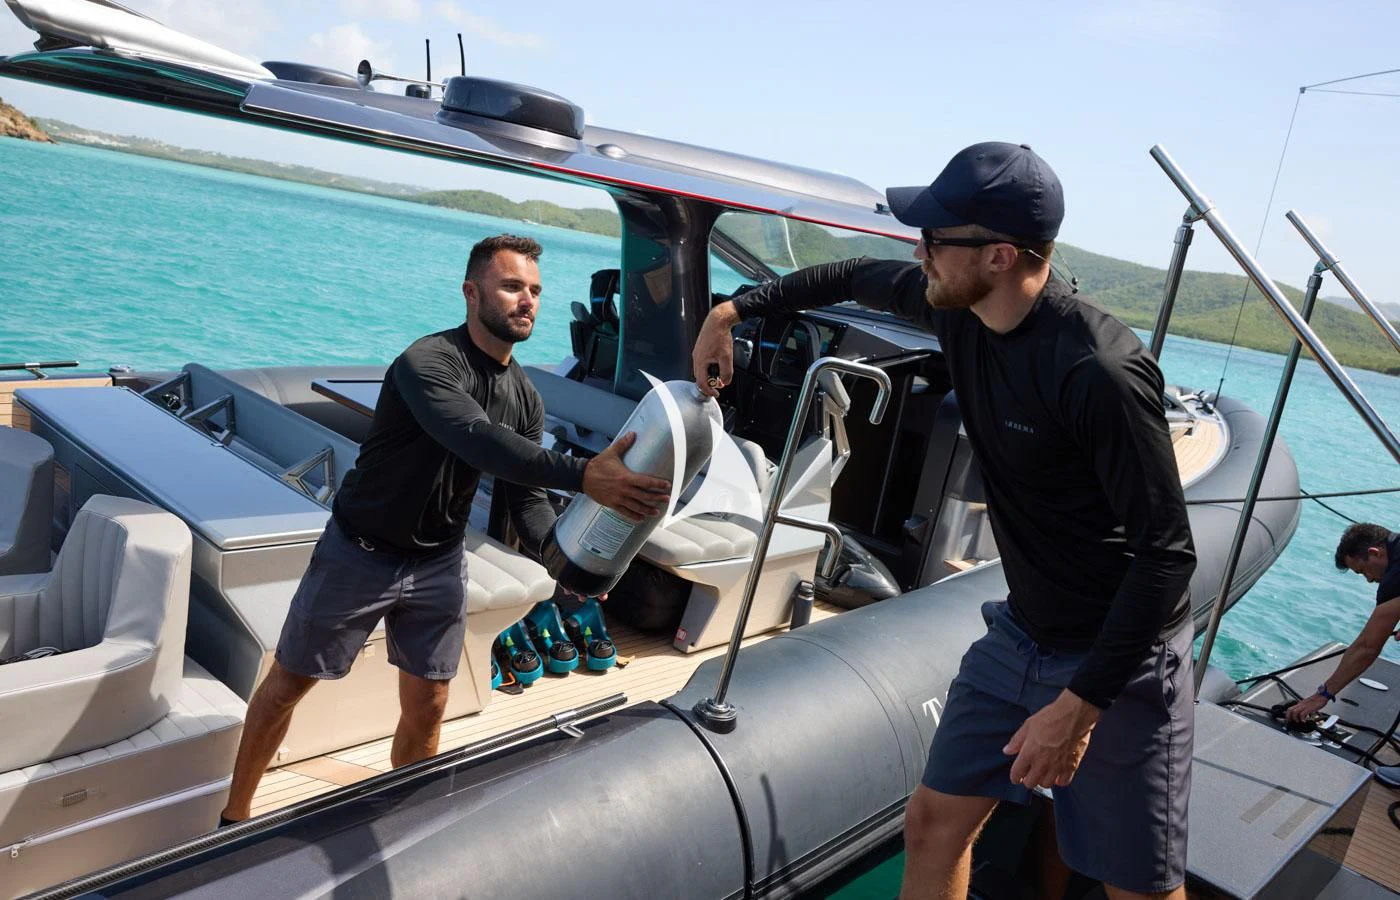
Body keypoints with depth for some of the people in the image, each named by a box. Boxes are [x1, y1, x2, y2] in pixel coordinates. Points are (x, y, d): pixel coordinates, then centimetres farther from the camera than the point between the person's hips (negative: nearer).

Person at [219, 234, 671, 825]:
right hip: (360, 554, -5)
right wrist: (583, 476, -55)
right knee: (288, 684, 12)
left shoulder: (525, 399, -3)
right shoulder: (428, 362, -25)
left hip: (439, 566, 5)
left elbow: (526, 500, -3)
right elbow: (479, 440, -44)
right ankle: (234, 815, 34)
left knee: (426, 709, 9)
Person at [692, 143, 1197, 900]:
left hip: (1120, 656, -6)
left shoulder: (1099, 371, -29)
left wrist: (1081, 703, -24)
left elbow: (1167, 552, -24)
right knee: (933, 825, 12)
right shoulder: (955, 307, -6)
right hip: (1021, 634, 7)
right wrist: (732, 309, 18)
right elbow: (858, 277, 15)